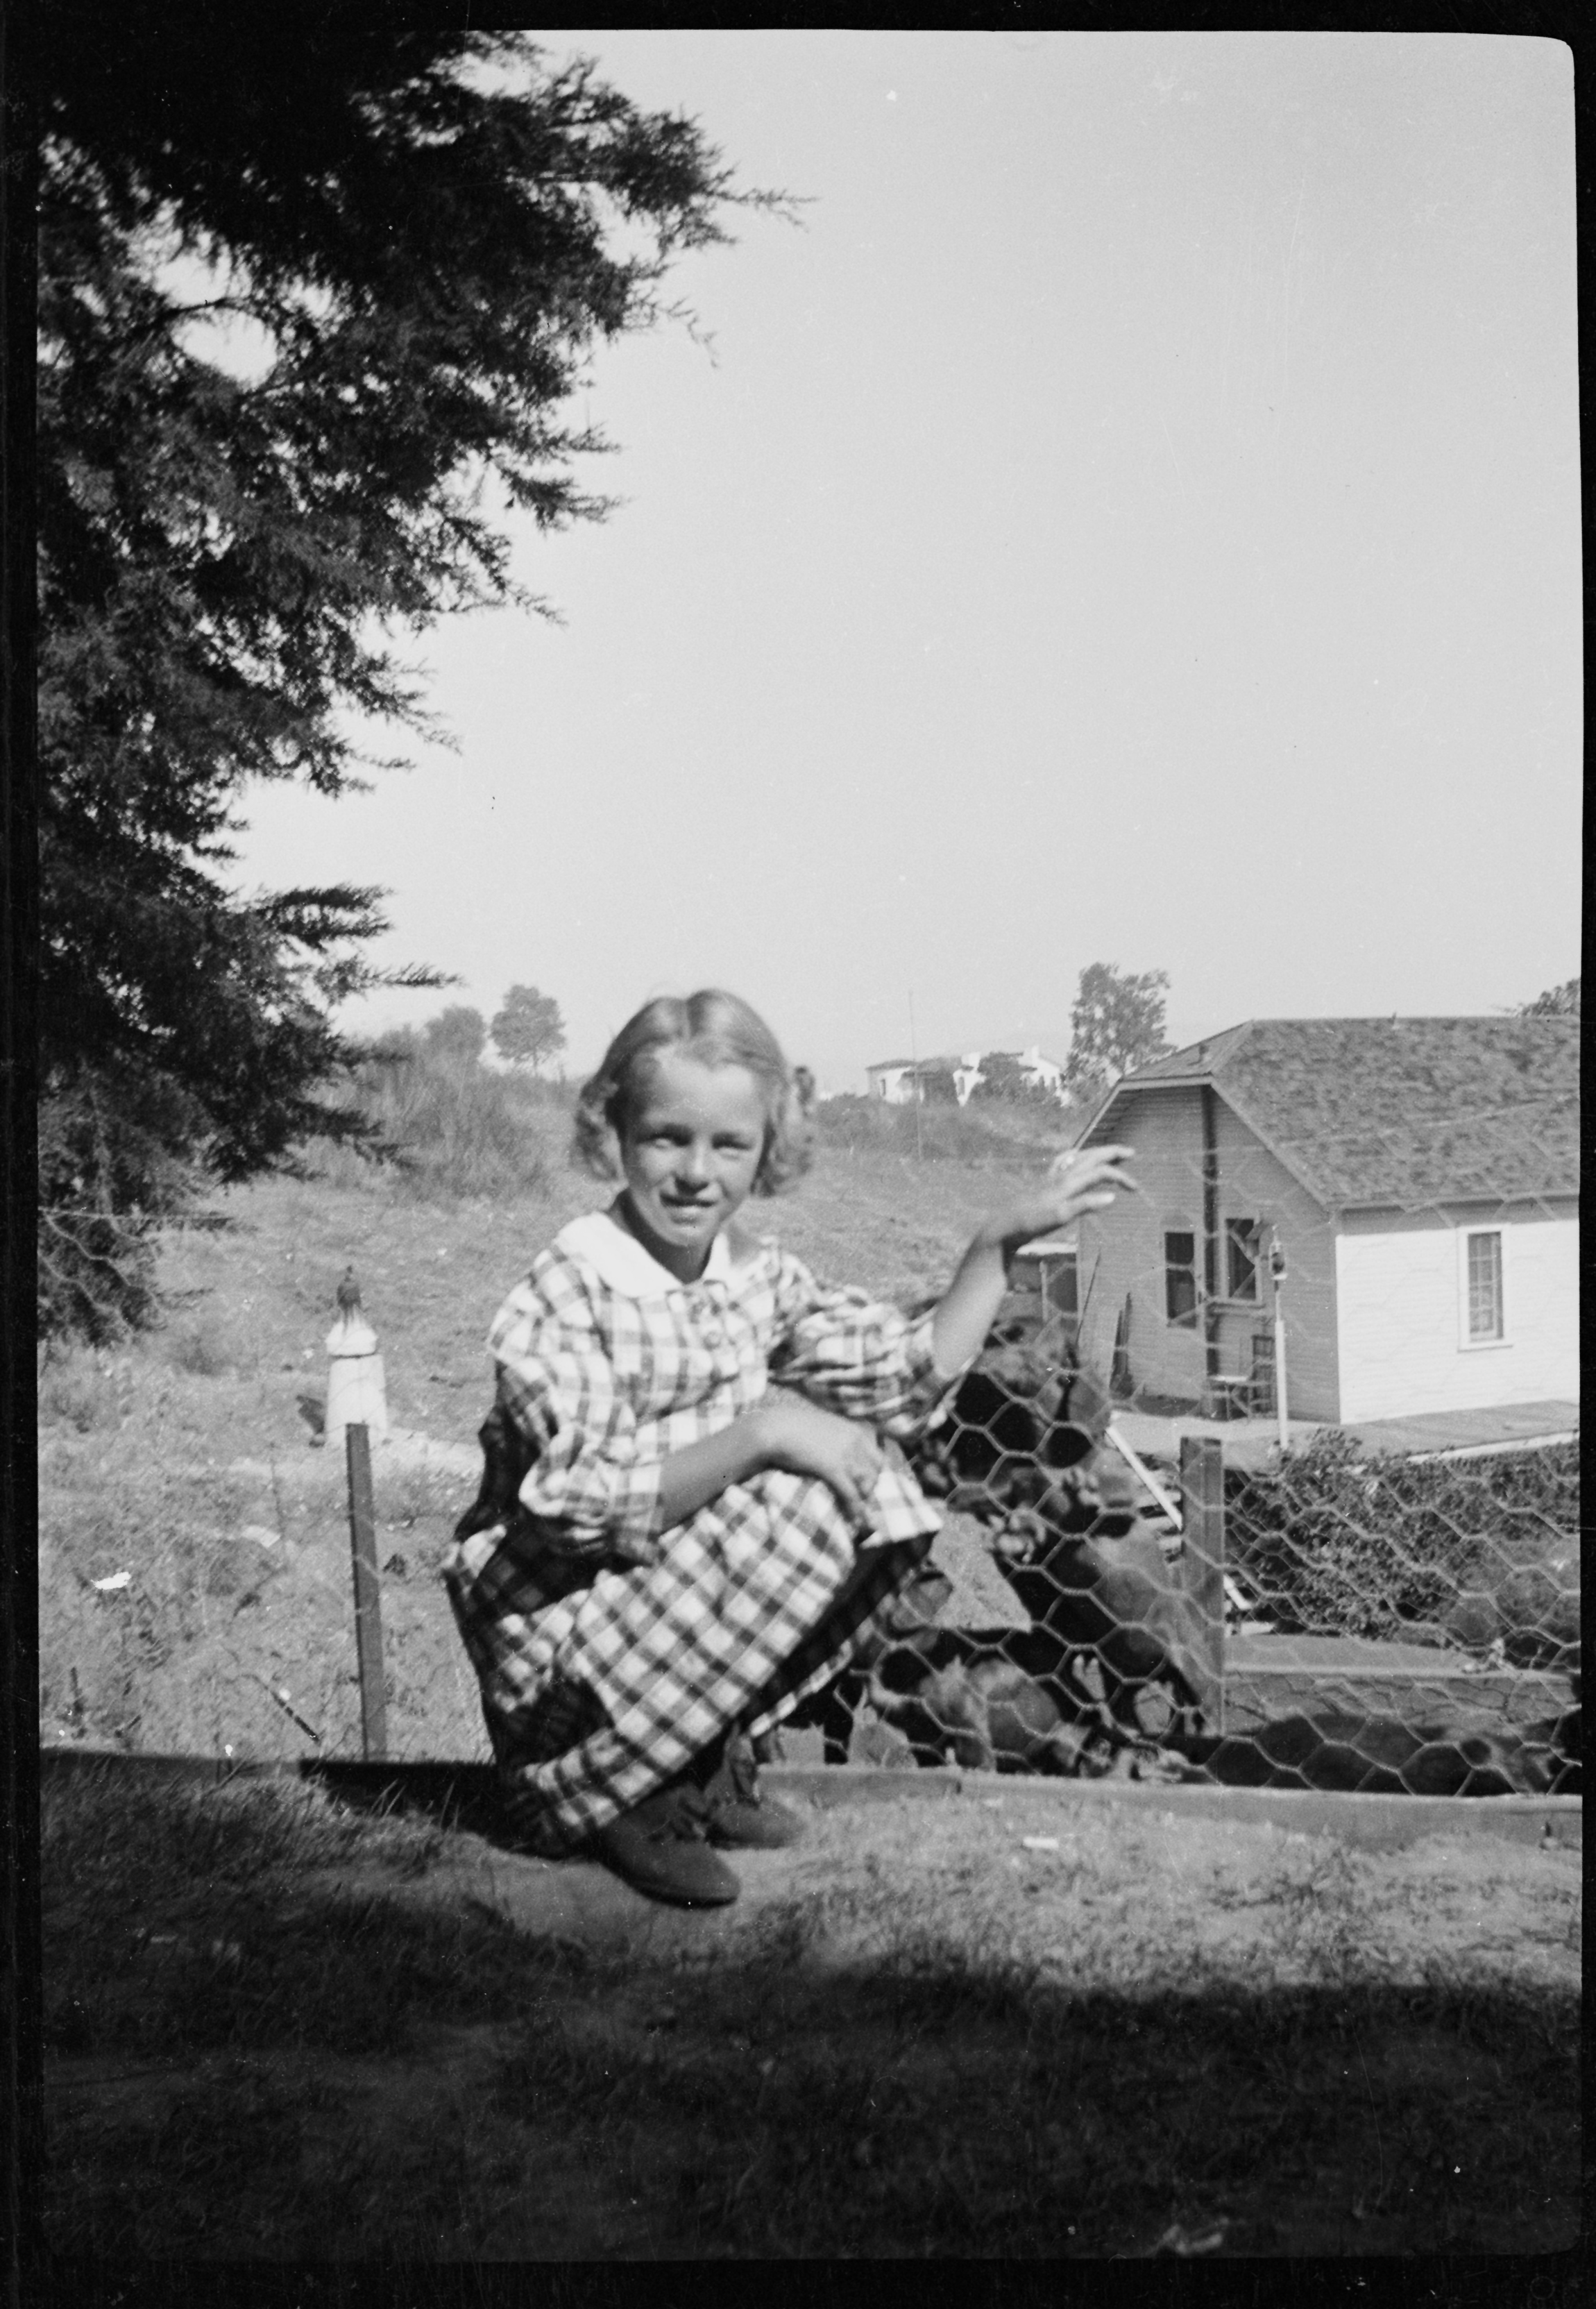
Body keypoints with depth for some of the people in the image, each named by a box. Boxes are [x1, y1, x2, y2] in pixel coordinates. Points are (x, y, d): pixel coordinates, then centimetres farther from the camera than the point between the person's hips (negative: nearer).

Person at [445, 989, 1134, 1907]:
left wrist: (1003, 1240, -6)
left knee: (863, 1468, -12)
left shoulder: (760, 1272, 0)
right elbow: (588, 1506, -28)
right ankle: (610, 1791, -9)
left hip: (696, 1604, 7)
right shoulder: (569, 1290, -20)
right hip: (559, 1618, -7)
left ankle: (712, 1758, 0)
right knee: (805, 1499, -24)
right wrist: (761, 1433, -32)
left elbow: (910, 1378, 0)